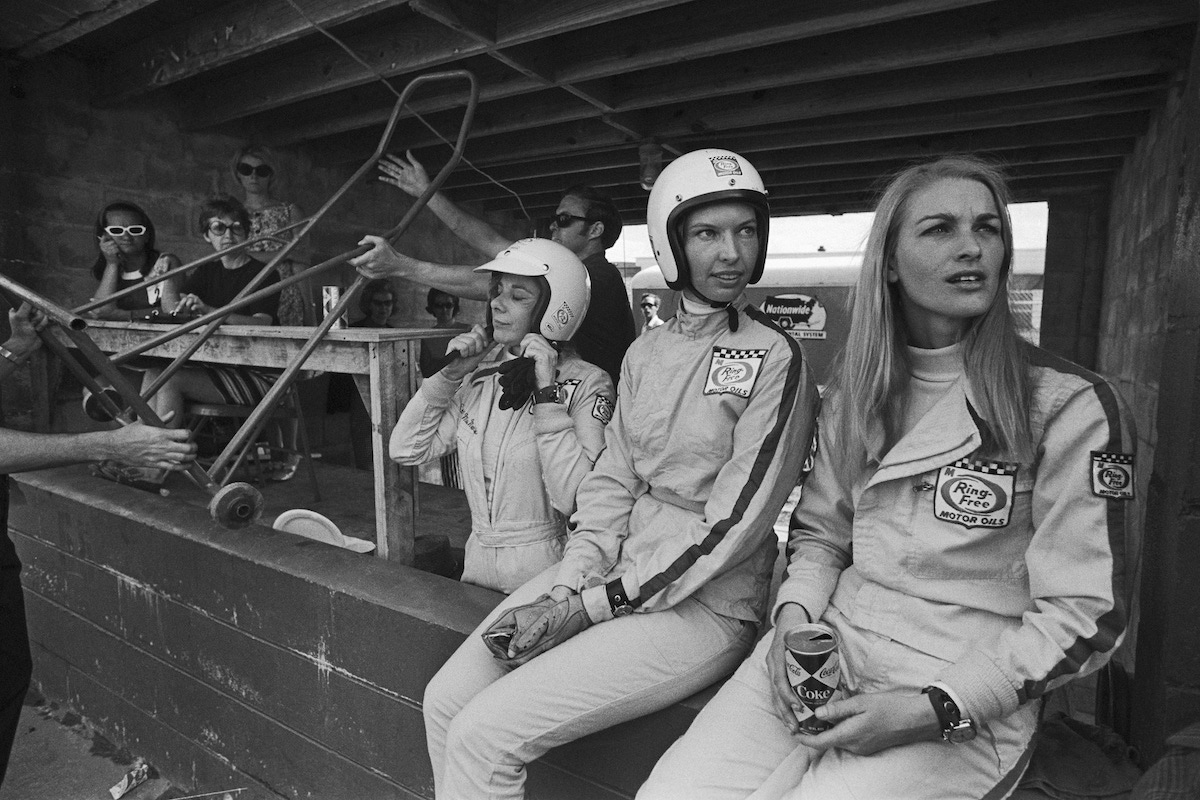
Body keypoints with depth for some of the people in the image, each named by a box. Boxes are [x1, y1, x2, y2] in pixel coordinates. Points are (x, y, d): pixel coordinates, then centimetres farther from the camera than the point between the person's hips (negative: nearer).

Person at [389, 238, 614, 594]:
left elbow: (575, 500, -21)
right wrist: (450, 374, -3)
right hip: (477, 564, 4)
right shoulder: (480, 376, 8)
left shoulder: (587, 384, -9)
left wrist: (548, 395, -20)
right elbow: (406, 450, 5)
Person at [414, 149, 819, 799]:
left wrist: (592, 606, -14)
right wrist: (566, 586, -8)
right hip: (611, 573, 6)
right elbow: (612, 481, 7)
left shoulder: (776, 359, -10)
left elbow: (734, 525, -15)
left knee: (483, 737, -15)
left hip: (705, 605, -6)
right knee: (445, 701, -1)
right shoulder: (644, 354, 10)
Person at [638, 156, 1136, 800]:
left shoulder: (1068, 404, -8)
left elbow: (1083, 613, -7)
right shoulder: (855, 388, 6)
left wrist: (935, 709, -15)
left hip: (967, 703, -3)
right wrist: (794, 617, -5)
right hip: (824, 652, 3)